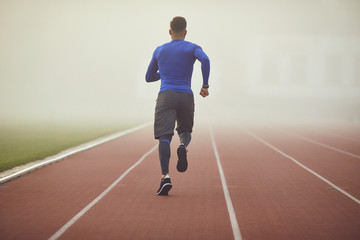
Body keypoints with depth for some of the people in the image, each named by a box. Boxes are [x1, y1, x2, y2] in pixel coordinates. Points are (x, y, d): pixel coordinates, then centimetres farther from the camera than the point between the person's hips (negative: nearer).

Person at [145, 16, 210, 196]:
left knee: (164, 137, -10)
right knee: (185, 131, 21)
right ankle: (183, 146, -16)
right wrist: (205, 85, -6)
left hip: (165, 96, 0)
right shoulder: (192, 48, 10)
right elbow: (205, 59, -13)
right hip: (186, 97, 0)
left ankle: (165, 176, -28)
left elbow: (149, 77, 25)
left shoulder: (159, 51, 18)